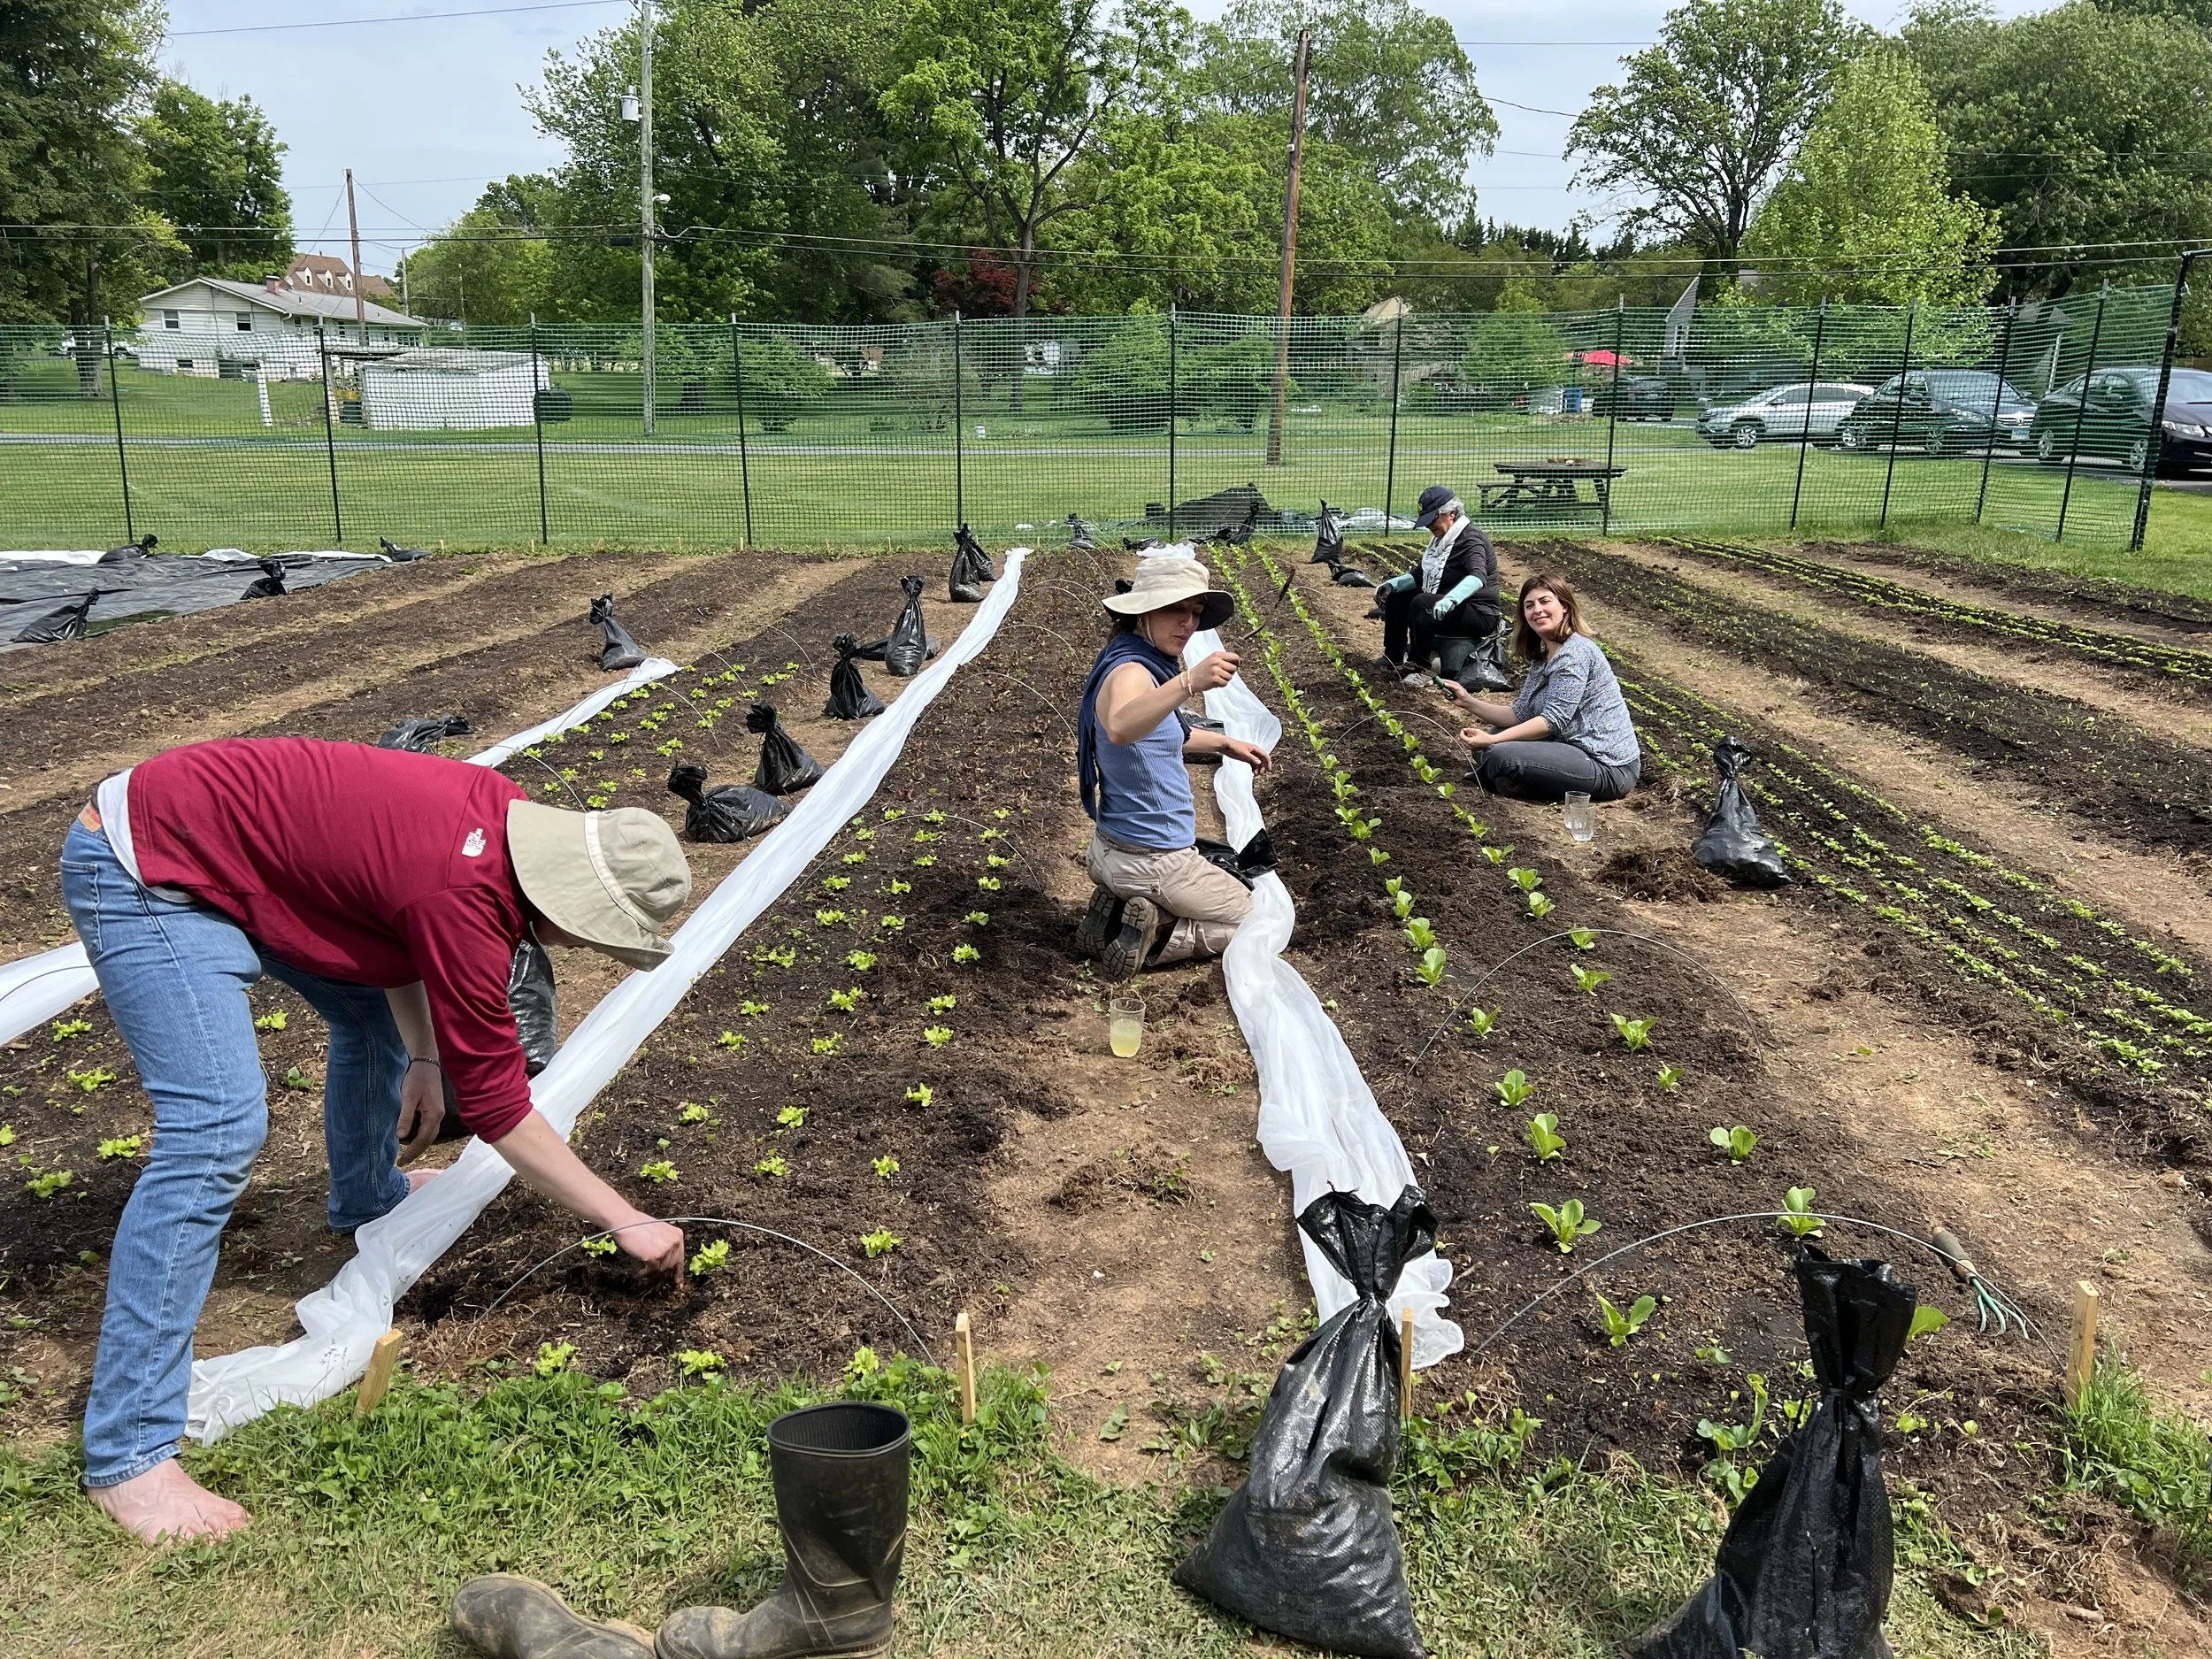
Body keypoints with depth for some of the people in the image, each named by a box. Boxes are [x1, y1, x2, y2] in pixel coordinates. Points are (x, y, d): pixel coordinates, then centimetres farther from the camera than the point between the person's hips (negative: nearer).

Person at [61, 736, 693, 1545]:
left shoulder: (503, 811, -5)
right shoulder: (466, 898, -30)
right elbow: (495, 1104, -21)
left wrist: (423, 1053, 8)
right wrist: (628, 1222, -14)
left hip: (208, 835, 10)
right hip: (140, 872, -10)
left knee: (373, 1006, 22)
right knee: (217, 1130, -21)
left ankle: (368, 1196, 50)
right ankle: (128, 1453, -14)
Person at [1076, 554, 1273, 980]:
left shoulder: (1142, 664, 5)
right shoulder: (1130, 672, -25)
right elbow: (1119, 728, -50)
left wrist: (1225, 744, 26)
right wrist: (1189, 683, -62)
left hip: (1112, 849, 9)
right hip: (1155, 862, -9)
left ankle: (1117, 913, 10)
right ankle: (1153, 939, -4)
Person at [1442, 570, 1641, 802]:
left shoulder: (1574, 653, -15)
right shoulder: (1543, 658, 14)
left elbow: (1553, 720, -22)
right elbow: (1520, 715, 8)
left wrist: (1493, 740, -26)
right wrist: (1468, 702, -2)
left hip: (1608, 768, -10)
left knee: (1501, 756, -23)